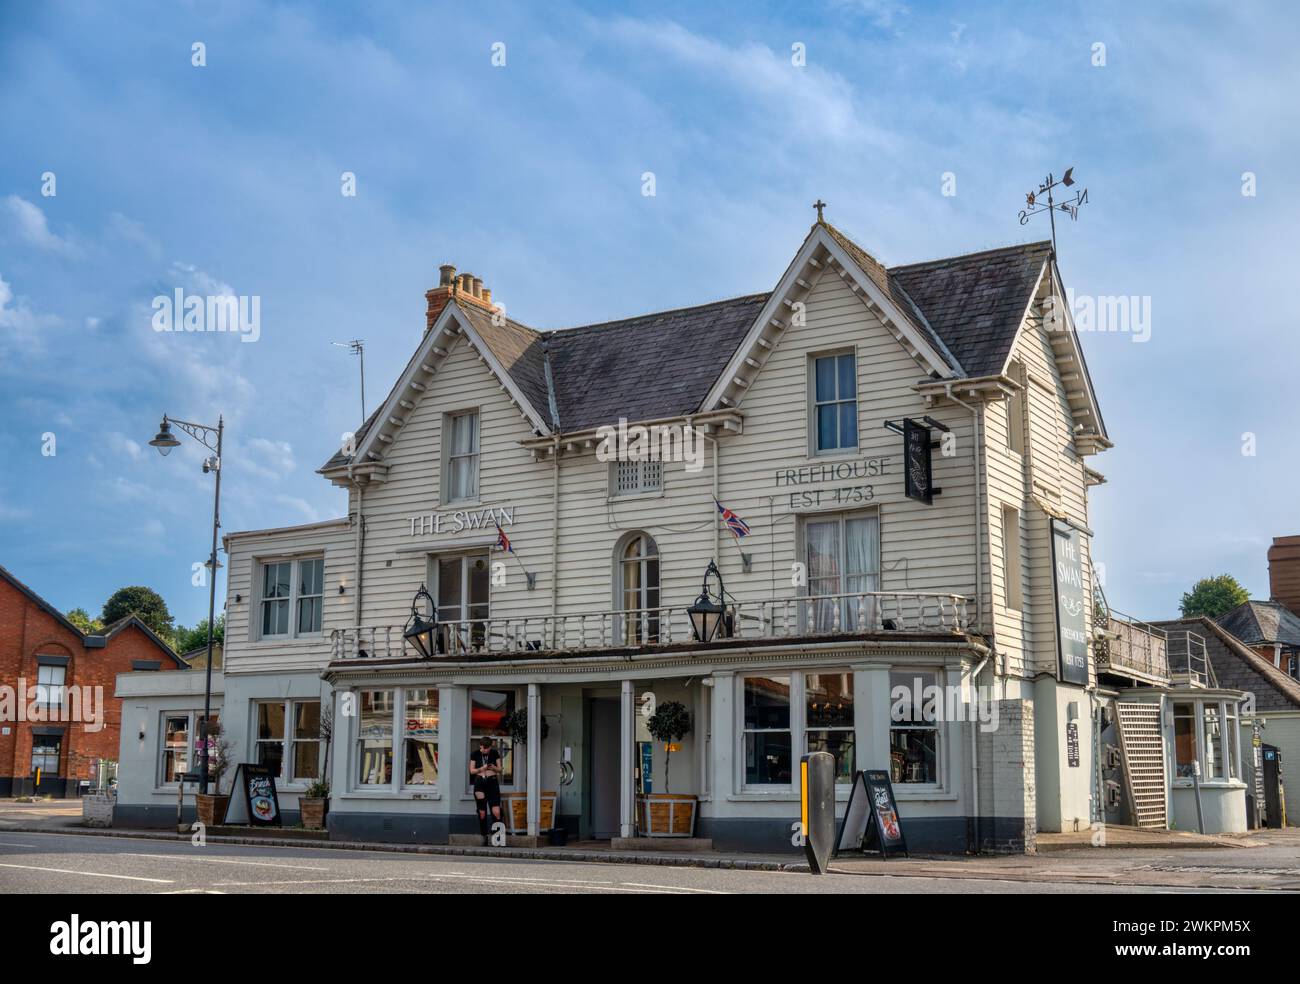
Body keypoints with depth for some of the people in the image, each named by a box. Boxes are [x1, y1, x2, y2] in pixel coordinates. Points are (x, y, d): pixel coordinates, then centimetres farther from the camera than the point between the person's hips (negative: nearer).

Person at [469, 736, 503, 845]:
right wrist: (482, 769, -15)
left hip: (492, 782, 0)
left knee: (496, 812, -13)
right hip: (479, 783, 0)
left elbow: (500, 769, 8)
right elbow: (471, 771, 4)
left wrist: (494, 768, -15)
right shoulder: (475, 754, 3)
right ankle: (484, 837, 11)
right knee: (482, 813, 2)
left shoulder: (495, 753, 3)